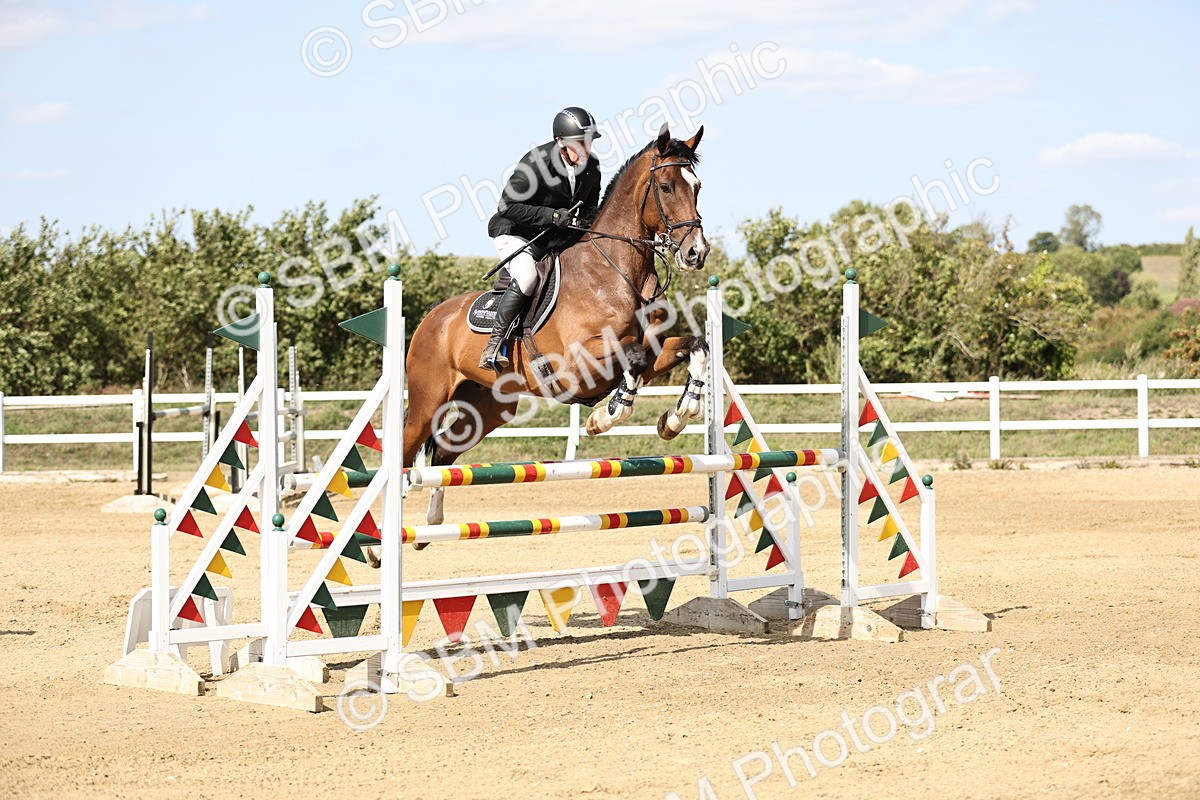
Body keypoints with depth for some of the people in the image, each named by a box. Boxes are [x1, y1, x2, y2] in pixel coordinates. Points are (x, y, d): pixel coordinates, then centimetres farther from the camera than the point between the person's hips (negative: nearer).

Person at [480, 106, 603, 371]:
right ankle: (494, 346, -26)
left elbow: (590, 208, 12)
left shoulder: (592, 168, -3)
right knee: (526, 277, -33)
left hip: (558, 239, 7)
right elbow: (507, 206, -21)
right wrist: (552, 215, -27)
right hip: (516, 234, -7)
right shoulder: (536, 162, -23)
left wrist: (586, 221, -12)